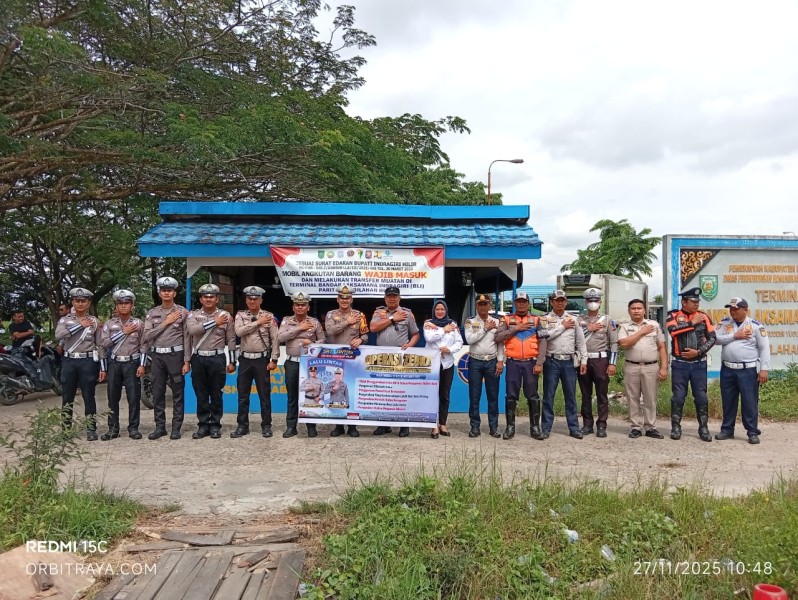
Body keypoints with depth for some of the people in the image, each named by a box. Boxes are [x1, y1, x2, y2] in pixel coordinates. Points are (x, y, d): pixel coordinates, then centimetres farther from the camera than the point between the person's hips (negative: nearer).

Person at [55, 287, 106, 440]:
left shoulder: (94, 321, 5)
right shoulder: (65, 320, 8)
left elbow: (100, 346, 4)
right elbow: (58, 335, -13)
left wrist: (102, 368, -1)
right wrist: (80, 325, -15)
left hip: (88, 362, -2)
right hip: (69, 361, 2)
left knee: (89, 396, 1)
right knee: (67, 397, 8)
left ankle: (91, 429, 7)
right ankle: (65, 428, 18)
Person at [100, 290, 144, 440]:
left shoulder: (138, 323, 5)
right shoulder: (109, 324, 9)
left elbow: (143, 346, 3)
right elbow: (105, 343, -5)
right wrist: (123, 332, -9)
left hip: (132, 363, -2)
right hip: (114, 364, 2)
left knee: (134, 397, -1)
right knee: (113, 398, 6)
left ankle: (133, 428, 7)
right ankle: (113, 429, 14)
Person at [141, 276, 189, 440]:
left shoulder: (183, 312, 1)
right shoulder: (152, 313, 9)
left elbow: (186, 338, -2)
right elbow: (147, 336, -1)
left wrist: (186, 361, -7)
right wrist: (166, 322, -8)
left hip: (175, 355, -3)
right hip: (157, 356, 3)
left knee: (178, 393, 1)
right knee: (157, 393, 6)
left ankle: (176, 428, 8)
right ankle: (160, 427, 16)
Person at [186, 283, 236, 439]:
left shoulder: (225, 315, 3)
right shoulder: (193, 315, 6)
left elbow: (231, 340, 3)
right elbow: (192, 330, -15)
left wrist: (231, 362, -1)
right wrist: (214, 322, -13)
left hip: (218, 359, -1)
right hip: (198, 359, 1)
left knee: (216, 394, 4)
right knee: (201, 395, 7)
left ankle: (215, 426, 13)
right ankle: (203, 425, 16)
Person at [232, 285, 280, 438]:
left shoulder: (269, 316, -1)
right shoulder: (240, 315, 4)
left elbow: (275, 339, -3)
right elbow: (239, 332, -14)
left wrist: (274, 360, -9)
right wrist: (258, 322, -14)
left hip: (262, 359, -2)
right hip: (245, 359, 2)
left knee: (264, 395, 3)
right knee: (243, 395, 8)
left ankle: (266, 426, 13)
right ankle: (242, 426, 17)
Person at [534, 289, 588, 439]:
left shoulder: (573, 319, 10)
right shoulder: (545, 319, 3)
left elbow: (581, 341, 9)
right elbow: (545, 336, -15)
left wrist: (583, 361, 2)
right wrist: (562, 326, -8)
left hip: (569, 361, 2)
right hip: (552, 361, -2)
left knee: (571, 396, 7)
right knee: (548, 396, 2)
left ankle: (574, 428, 15)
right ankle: (546, 428, 9)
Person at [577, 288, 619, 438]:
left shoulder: (607, 320, 4)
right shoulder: (579, 320, 9)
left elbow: (614, 343, -2)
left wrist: (612, 363, -9)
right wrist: (588, 329, -9)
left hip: (601, 360, -2)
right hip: (584, 361, 2)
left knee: (602, 395, 1)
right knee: (585, 395, 8)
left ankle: (601, 425, 7)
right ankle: (587, 424, 16)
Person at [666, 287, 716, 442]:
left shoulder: (703, 316, 5)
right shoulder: (673, 315, -1)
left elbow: (712, 338, 2)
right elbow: (673, 330, -21)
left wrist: (699, 351, -10)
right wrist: (692, 323, -13)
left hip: (699, 363, 2)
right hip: (679, 364, -2)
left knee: (701, 397, 5)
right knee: (678, 397, 3)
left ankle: (703, 428, 15)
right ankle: (676, 427, 12)